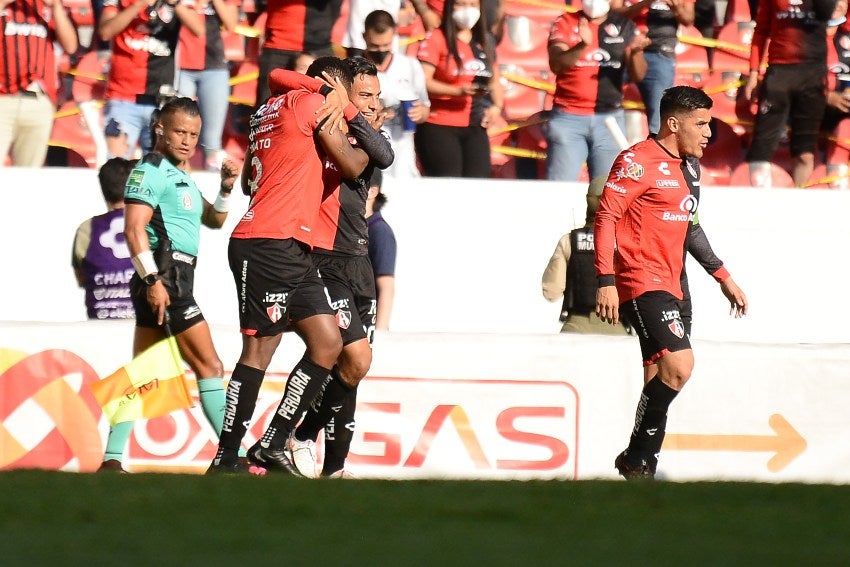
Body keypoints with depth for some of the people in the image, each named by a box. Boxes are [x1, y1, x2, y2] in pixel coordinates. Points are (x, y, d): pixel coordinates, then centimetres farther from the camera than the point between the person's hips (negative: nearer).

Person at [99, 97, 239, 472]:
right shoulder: (150, 172, -7)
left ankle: (111, 459, 6)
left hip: (175, 282, 10)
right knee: (209, 366, -10)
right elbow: (134, 230, -16)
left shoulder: (180, 177, 22)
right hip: (164, 280, -10)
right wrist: (153, 279, -23)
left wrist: (226, 189, 10)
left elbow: (214, 220, 28)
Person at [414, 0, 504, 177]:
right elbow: (423, 83, -14)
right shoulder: (436, 39, -5)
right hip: (439, 128, -6)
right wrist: (458, 91, -25)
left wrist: (497, 106, 3)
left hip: (475, 129, 6)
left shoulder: (484, 43, 15)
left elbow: (494, 81, 23)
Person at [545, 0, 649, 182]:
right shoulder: (565, 23, 4)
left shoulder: (624, 26, 9)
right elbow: (556, 65, -11)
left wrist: (635, 52, -17)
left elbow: (638, 75, 5)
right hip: (568, 117, -1)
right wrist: (582, 45, -28)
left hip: (610, 118, 1)